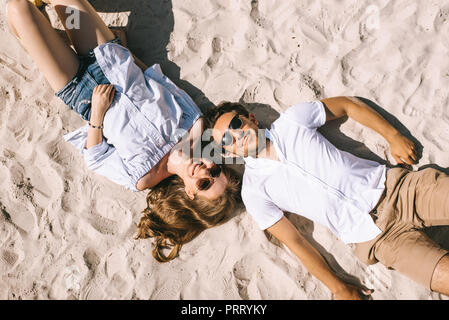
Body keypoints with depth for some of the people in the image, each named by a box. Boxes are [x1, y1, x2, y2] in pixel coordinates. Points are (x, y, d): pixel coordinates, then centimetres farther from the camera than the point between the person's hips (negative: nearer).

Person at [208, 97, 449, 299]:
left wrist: (393, 136, 6)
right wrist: (339, 289, -5)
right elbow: (295, 242, -1)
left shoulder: (291, 121, 3)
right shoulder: (253, 190, -2)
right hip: (375, 234, -2)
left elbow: (348, 105, 14)